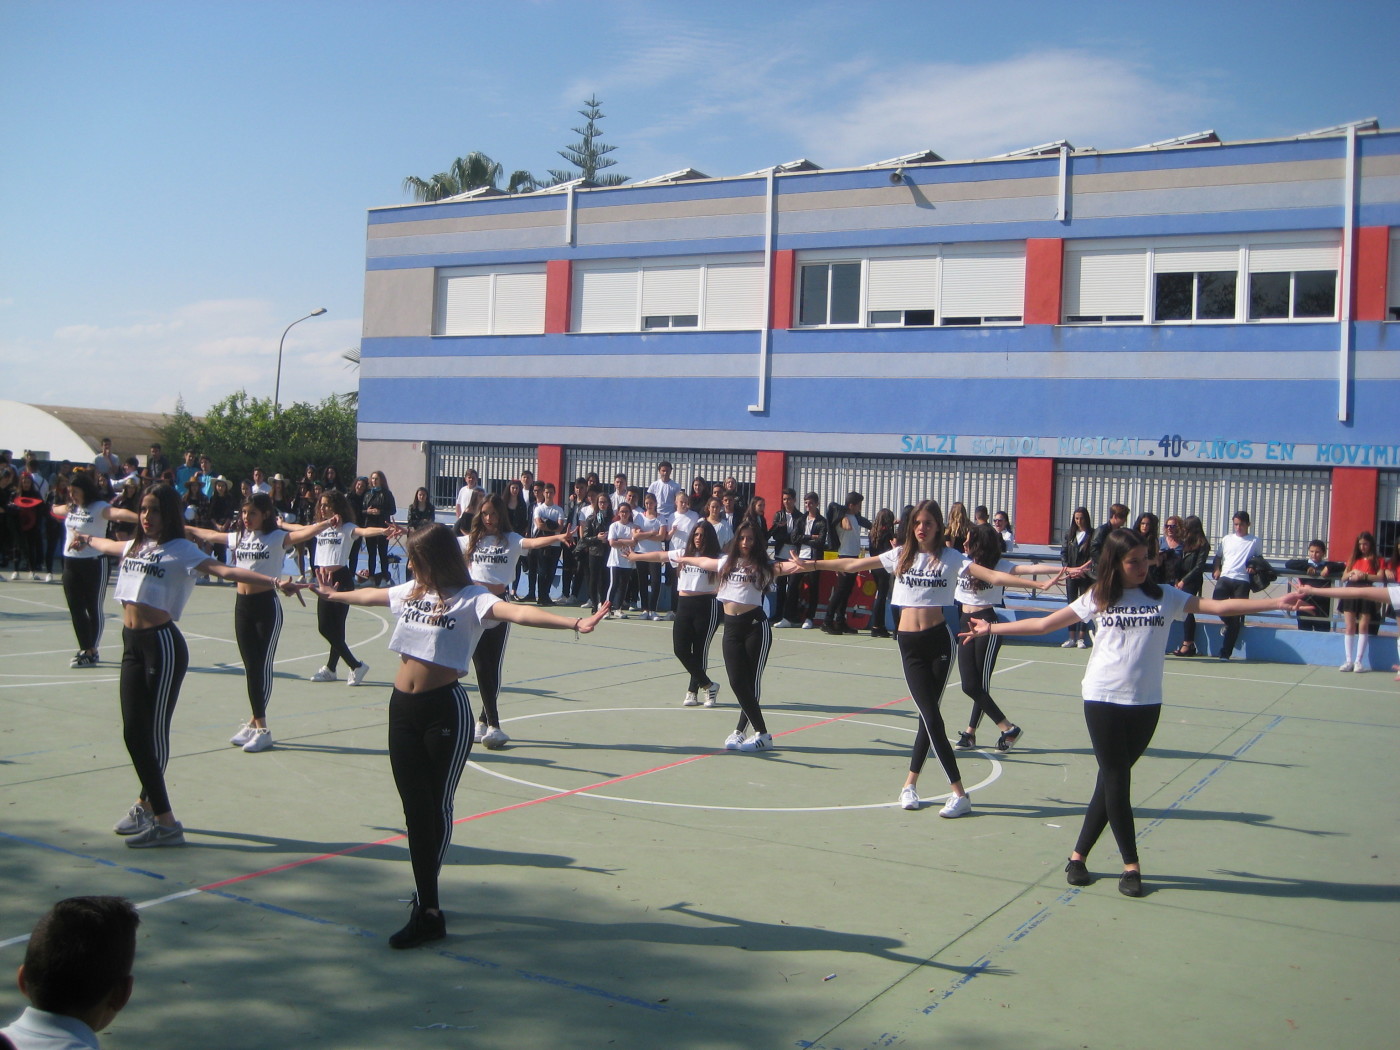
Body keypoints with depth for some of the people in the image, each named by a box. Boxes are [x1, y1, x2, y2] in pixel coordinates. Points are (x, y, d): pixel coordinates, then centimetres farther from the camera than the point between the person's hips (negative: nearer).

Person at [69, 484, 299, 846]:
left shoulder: (180, 550, -7)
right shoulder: (136, 545, 15)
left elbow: (224, 570, -22)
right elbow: (111, 546, 39)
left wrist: (273, 582, -36)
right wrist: (87, 539, 61)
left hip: (162, 644, -7)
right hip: (132, 643, 7)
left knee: (153, 732, -4)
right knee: (133, 731, 10)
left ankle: (161, 819, 7)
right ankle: (149, 805, 27)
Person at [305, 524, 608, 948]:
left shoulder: (470, 599, -9)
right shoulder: (410, 592, 12)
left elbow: (516, 612, -26)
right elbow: (371, 594, 32)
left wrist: (573, 623, -42)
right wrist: (332, 595, 51)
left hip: (445, 710, -6)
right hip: (402, 707, 6)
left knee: (437, 807, 4)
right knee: (415, 808, 5)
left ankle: (426, 900, 23)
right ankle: (428, 911, 10)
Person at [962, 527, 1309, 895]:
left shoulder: (1165, 597, 6)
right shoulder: (1098, 598, 5)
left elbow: (1219, 606, 0)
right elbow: (1044, 624, 8)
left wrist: (1277, 602, -10)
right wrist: (992, 628, 7)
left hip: (1146, 703, 1)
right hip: (1103, 699, -1)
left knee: (1111, 781, 6)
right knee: (1116, 780, 0)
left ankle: (1079, 856, 17)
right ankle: (1131, 865, 11)